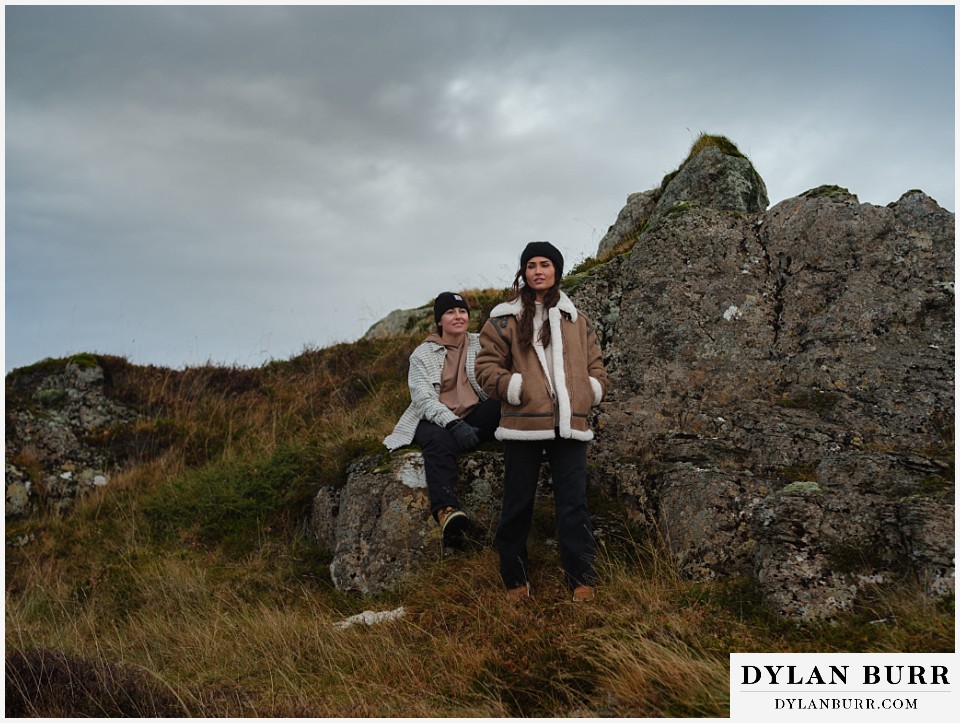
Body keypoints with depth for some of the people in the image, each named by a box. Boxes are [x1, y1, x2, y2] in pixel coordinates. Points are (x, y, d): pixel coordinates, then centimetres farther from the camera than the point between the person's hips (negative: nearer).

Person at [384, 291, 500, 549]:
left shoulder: (480, 344, 12)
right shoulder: (422, 354, 6)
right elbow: (423, 398, -9)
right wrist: (452, 423, -27)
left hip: (474, 418, 3)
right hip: (436, 420, -2)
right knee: (440, 441, -39)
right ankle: (447, 512, -62)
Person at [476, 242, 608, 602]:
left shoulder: (576, 320, 17)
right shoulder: (505, 319, 7)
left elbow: (595, 367, 20)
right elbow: (486, 366, 2)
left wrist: (590, 392, 3)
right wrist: (517, 389, -10)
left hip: (569, 425, 2)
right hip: (522, 424, -2)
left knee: (574, 504, -3)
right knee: (517, 505, 4)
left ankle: (582, 582, 3)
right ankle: (515, 581, 17)